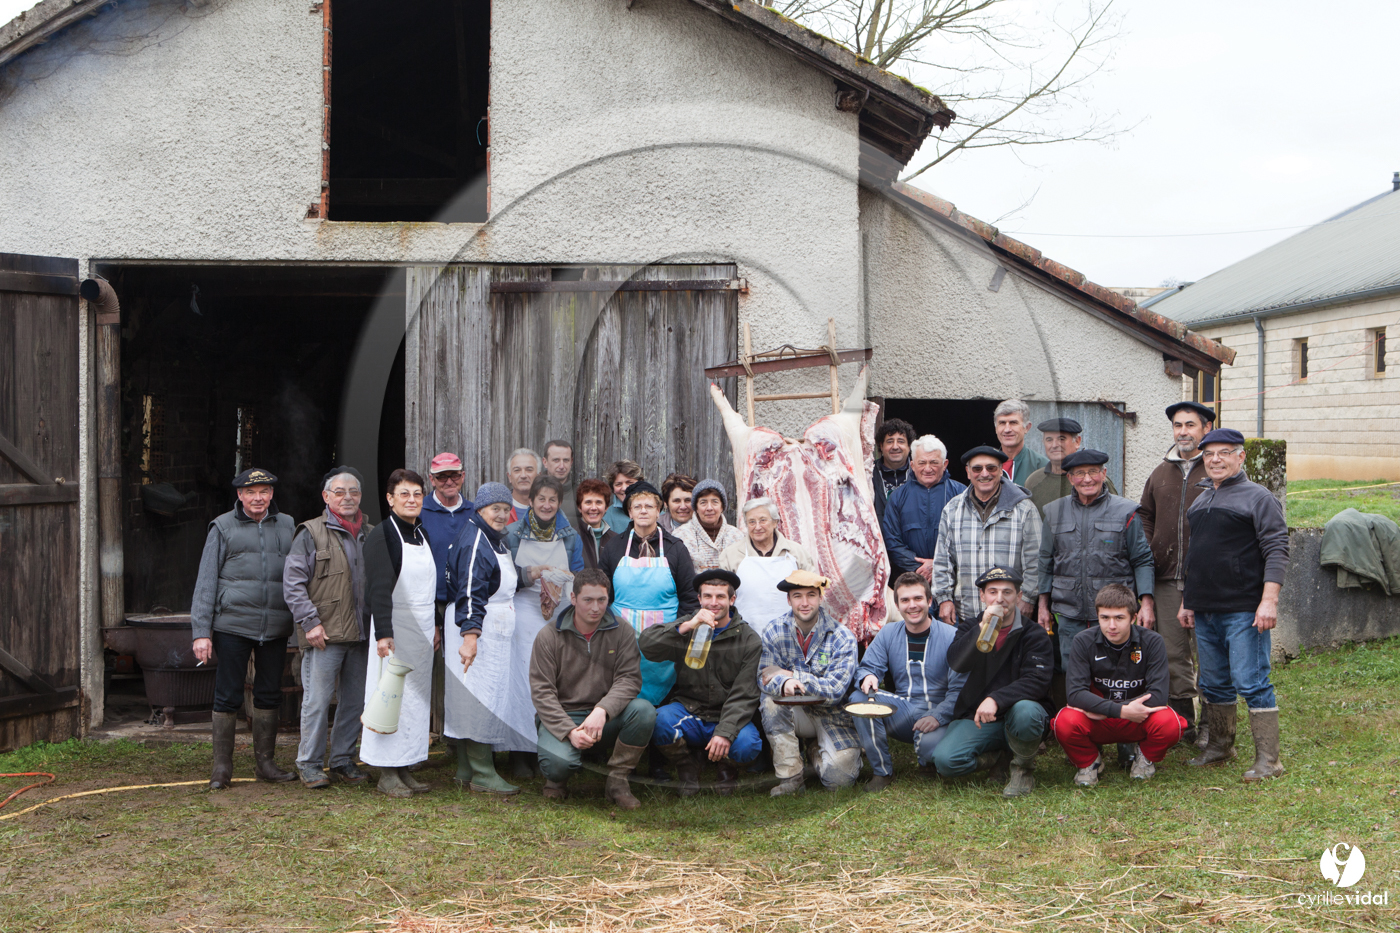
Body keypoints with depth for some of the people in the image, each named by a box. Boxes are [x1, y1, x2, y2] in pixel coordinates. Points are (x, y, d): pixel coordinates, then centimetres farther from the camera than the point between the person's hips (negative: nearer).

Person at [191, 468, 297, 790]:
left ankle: (265, 762, 20)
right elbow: (206, 581, 2)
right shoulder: (223, 528, 3)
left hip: (275, 627, 3)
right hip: (232, 626, -3)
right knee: (227, 696, 1)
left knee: (269, 695, 9)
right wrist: (201, 632, -4)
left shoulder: (288, 527, 11)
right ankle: (222, 767, 11)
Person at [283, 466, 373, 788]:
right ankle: (309, 764, 8)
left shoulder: (371, 534, 14)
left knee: (355, 701, 9)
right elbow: (292, 583, -5)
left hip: (361, 634, 5)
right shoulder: (310, 534, -1)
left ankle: (343, 760, 21)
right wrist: (310, 622, -12)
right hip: (324, 634, -5)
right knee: (317, 701, -4)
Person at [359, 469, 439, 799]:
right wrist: (383, 633, -25)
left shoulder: (422, 534, 13)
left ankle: (405, 769, 15)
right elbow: (379, 588, -18)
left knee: (418, 697, 8)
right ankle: (387, 774, 3)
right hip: (395, 629, -7)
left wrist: (435, 625, 19)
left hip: (422, 630, 7)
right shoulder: (382, 535, -10)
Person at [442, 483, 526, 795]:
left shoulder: (497, 540, 17)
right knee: (481, 699, -8)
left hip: (497, 631, 10)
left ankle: (466, 772, 18)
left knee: (490, 697, 11)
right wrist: (470, 635, -29)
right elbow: (470, 593, -23)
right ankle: (482, 775, -3)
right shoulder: (474, 541, -15)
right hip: (476, 631, -10)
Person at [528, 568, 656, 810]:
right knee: (559, 760, -34)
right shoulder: (549, 636, -4)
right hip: (561, 717, -2)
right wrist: (570, 731, -22)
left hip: (605, 719, 2)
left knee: (644, 711, -27)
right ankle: (557, 779, 7)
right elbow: (541, 692, -8)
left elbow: (629, 678, -9)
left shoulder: (620, 632, 0)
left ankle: (616, 781, -10)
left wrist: (602, 710, -28)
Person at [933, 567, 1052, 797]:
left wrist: (996, 699, -30)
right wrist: (984, 628, -24)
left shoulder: (1035, 635, -1)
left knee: (1025, 711, -38)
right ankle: (998, 754, 8)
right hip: (975, 718, 2)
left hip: (1015, 715, -2)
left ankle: (1023, 769, -7)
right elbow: (957, 663, -13)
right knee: (945, 761, -24)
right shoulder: (970, 627, 7)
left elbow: (1037, 682, -16)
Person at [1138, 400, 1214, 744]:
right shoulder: (1161, 473, 15)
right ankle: (1181, 725, 18)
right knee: (1173, 655, 9)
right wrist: (1146, 557, 7)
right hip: (1167, 580, 5)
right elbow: (1146, 516, 21)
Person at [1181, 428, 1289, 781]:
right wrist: (1186, 601, 23)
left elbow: (1276, 551, -10)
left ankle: (1267, 759, -1)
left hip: (1244, 612, -7)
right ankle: (1220, 746, 27)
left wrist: (1269, 600, -18)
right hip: (1204, 612, 7)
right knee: (1214, 684, 14)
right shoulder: (1199, 501, 17)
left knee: (1251, 683, -7)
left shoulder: (1257, 497, -4)